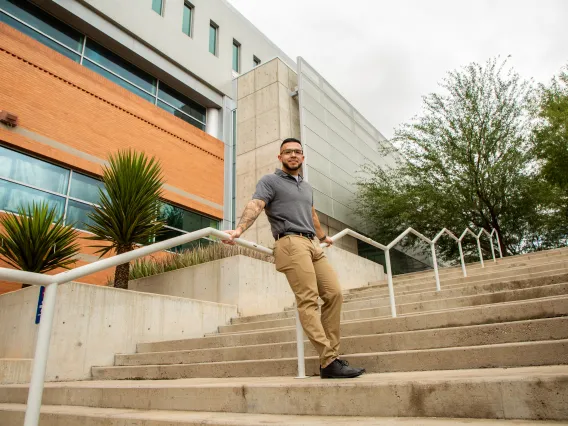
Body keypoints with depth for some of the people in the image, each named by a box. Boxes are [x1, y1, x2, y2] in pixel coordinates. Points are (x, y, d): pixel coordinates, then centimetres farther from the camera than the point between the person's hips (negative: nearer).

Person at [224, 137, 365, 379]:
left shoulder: (307, 187, 29)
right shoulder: (270, 181, 8)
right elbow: (255, 205, -11)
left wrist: (323, 236, 57)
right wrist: (239, 229, -28)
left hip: (312, 245, 8)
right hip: (291, 243, -7)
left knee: (334, 293, -3)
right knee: (308, 300, -15)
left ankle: (331, 355, 3)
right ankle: (329, 362, -19)